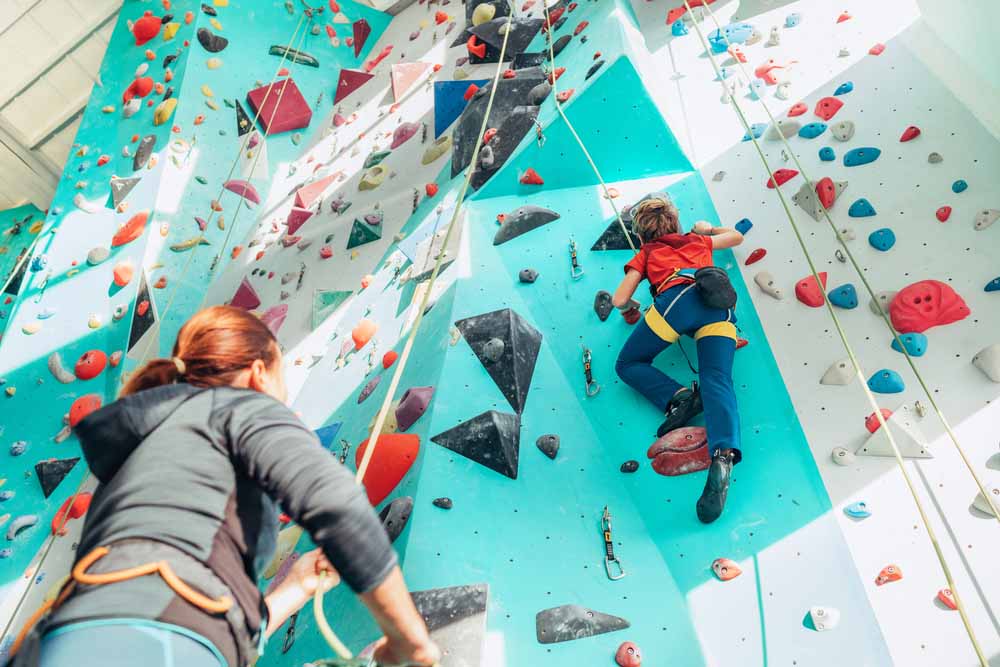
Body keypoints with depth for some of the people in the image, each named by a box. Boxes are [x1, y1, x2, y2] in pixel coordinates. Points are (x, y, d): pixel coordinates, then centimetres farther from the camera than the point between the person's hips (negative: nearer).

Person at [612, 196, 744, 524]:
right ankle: (723, 456, -41)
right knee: (718, 382, -14)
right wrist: (708, 229, 73)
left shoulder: (646, 253, 27)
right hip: (719, 303, 4)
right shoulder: (697, 240, 37)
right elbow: (737, 236, 57)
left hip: (678, 299, -3)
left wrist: (630, 309, 39)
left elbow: (619, 300, 16)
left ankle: (679, 397, -15)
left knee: (629, 364, 11)